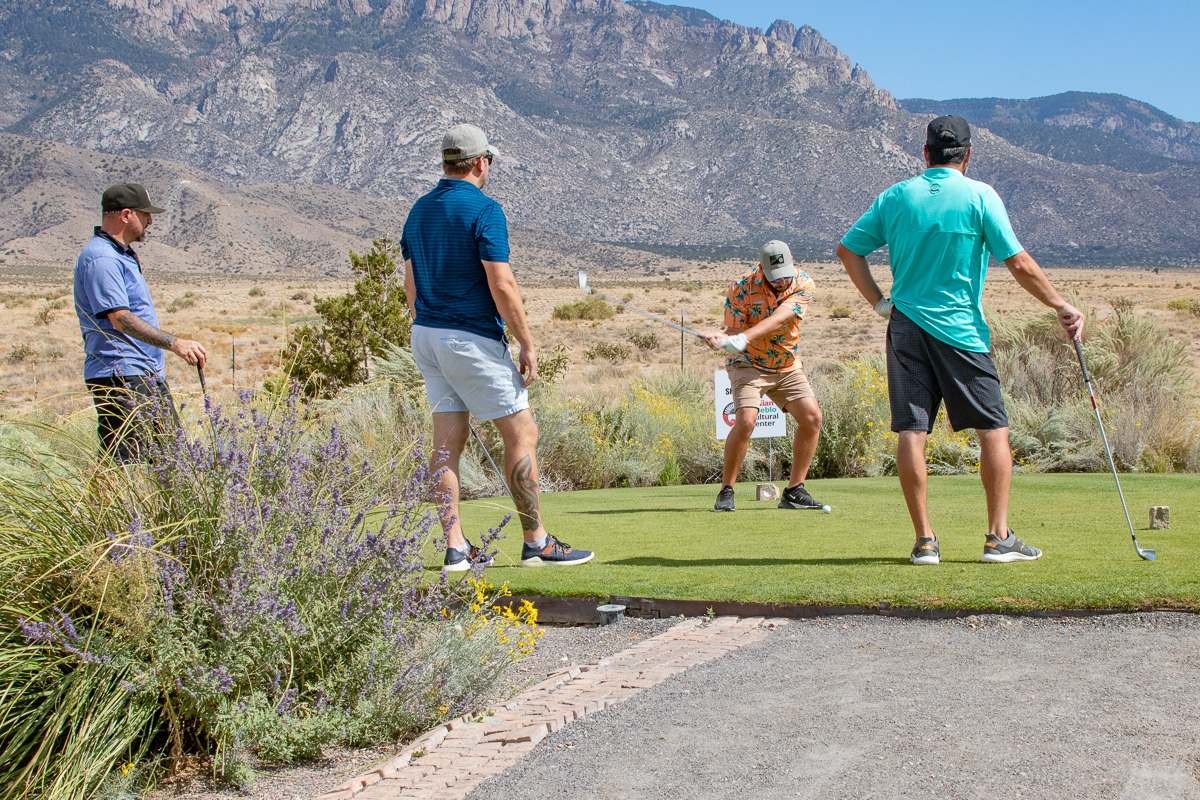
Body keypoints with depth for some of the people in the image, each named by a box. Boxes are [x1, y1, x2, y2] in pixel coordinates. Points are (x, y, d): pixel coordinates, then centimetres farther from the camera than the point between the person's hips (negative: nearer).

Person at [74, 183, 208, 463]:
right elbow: (120, 319, -26)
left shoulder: (122, 255, 20)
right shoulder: (101, 259, -16)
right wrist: (174, 343, -32)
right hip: (120, 379, -11)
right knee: (129, 462, -13)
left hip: (149, 376, 11)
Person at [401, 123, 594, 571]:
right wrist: (527, 344, -11)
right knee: (521, 433, 0)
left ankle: (456, 548, 6)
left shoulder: (420, 210, 11)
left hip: (426, 334, 8)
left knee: (447, 441, 7)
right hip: (473, 338, -8)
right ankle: (536, 543, 5)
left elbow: (410, 283, 15)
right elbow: (501, 285, -18)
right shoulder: (483, 209, -13)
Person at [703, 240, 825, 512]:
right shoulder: (742, 287, -20)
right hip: (748, 364, -4)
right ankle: (726, 492, -10)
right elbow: (733, 331, -15)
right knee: (745, 421, -24)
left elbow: (778, 319, -30)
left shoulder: (803, 283, -16)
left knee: (812, 417, -9)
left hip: (787, 365, 4)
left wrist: (743, 338, -44)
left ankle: (794, 491, 2)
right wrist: (722, 340, -40)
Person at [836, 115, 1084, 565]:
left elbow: (848, 249, 9)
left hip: (906, 326, 3)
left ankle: (924, 540, 1)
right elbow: (1019, 264, -7)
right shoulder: (979, 196, -4)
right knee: (993, 430, 6)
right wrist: (1062, 306, 3)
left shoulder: (895, 197, 7)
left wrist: (880, 301, 11)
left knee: (911, 432, 1)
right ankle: (998, 537, 3)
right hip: (960, 329, -3)